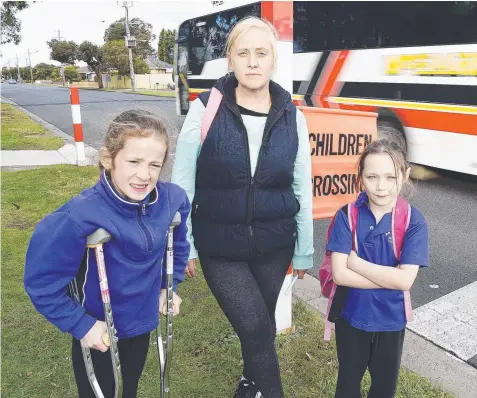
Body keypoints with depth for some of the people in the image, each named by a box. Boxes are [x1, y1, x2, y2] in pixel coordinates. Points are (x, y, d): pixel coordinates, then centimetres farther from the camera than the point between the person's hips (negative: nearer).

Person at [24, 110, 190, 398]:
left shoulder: (172, 199, -18)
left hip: (143, 322, 4)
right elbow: (42, 280, -24)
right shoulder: (82, 217, -34)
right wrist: (81, 325, -20)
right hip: (98, 334, -4)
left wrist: (169, 285, 7)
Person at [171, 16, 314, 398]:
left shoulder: (292, 117, -4)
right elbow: (182, 183, -5)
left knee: (262, 322, 19)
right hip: (219, 246, -2)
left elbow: (303, 188, 2)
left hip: (274, 244, 3)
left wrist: (304, 250, 6)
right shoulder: (206, 109, -11)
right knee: (254, 327, -6)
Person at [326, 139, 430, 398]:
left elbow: (405, 280, -23)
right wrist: (389, 278, -22)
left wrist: (355, 261, -22)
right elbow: (339, 274, -21)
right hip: (351, 316, 0)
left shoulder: (413, 221, -15)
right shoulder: (347, 216, -16)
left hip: (391, 320, 1)